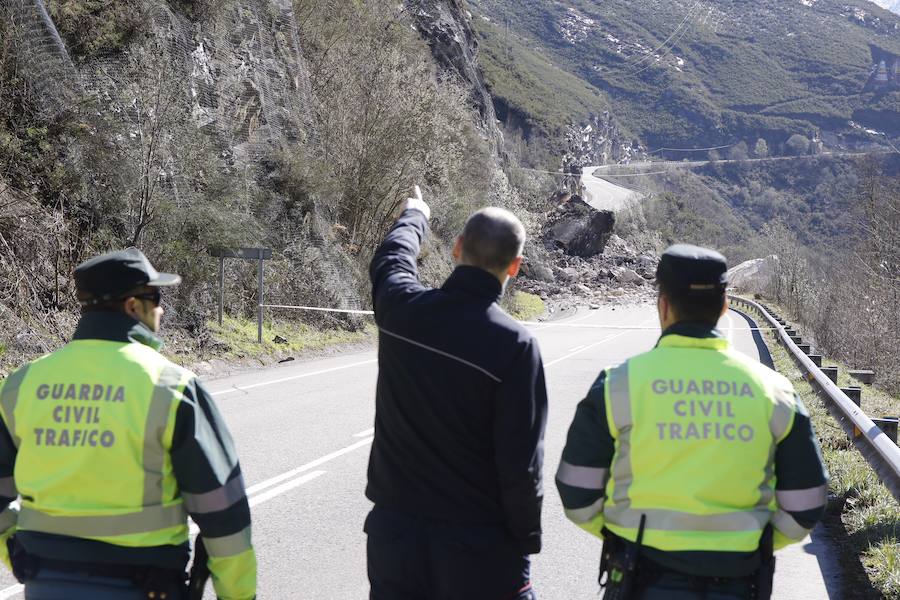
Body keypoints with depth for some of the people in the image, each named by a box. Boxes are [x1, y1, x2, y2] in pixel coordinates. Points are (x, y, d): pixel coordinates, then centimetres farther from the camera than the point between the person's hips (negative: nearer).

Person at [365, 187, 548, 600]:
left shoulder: (401, 308, -7)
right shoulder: (513, 345, -18)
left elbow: (391, 258, 19)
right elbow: (521, 462, -15)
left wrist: (415, 215, 40)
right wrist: (526, 540, -2)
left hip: (394, 530, 4)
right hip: (478, 542, -4)